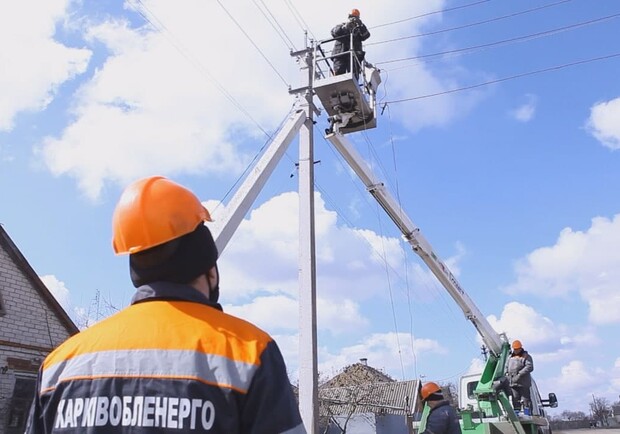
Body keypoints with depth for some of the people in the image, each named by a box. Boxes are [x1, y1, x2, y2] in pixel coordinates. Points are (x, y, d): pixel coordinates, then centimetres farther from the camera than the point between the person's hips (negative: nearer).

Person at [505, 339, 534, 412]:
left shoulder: (526, 356, 1)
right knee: (515, 399, 8)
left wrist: (519, 374, -19)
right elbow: (506, 367, 25)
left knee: (525, 399, -5)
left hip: (523, 383, -5)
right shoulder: (510, 357, 20)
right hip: (513, 383, 6)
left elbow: (530, 367, -13)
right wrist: (507, 374, 5)